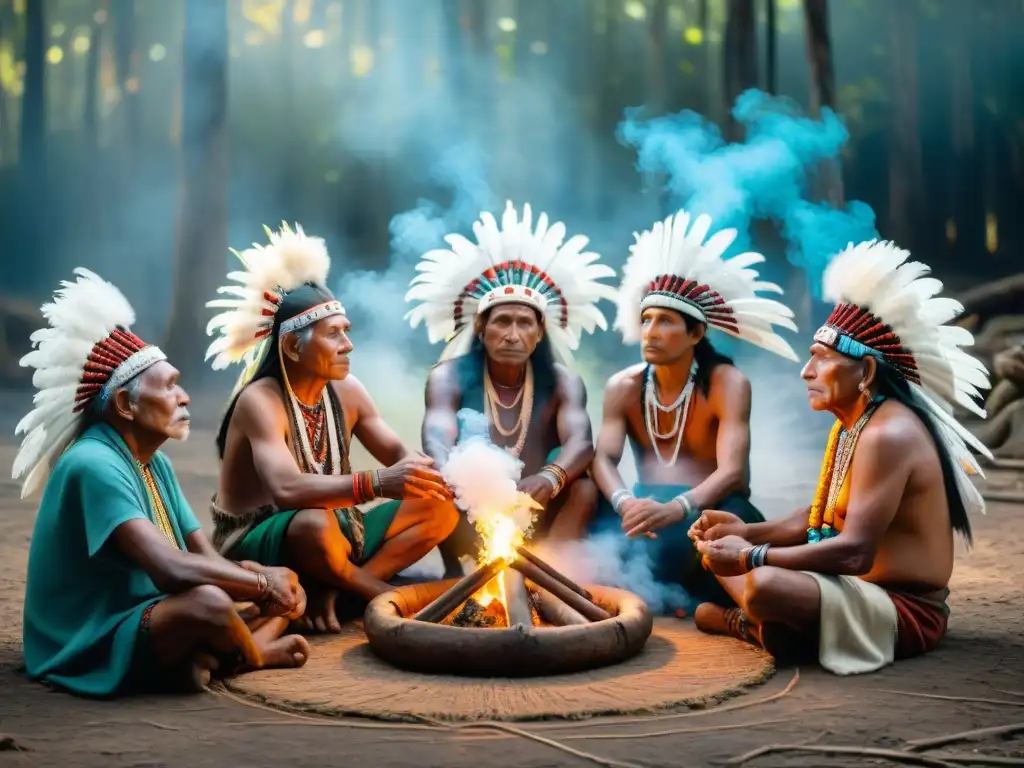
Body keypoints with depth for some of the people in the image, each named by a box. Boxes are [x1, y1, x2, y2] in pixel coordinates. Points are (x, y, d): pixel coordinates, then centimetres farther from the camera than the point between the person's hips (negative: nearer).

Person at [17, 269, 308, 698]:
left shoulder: (155, 463, 8)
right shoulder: (93, 465, -22)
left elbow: (205, 557, 5)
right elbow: (171, 569, -32)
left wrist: (265, 580, -15)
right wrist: (261, 582, -19)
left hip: (151, 620, 10)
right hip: (95, 646, -10)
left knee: (286, 587, 10)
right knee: (208, 601, -36)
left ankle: (206, 657, -14)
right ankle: (253, 656, -4)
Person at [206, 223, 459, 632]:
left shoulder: (347, 390, 2)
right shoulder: (260, 401, -20)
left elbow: (397, 452, 4)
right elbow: (287, 490, -35)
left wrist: (430, 472, -21)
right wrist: (378, 483, -47)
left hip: (335, 528, 8)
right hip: (256, 545, -8)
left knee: (440, 506, -2)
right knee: (316, 524, -41)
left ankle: (329, 592, -13)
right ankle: (387, 596, -10)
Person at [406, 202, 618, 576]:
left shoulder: (562, 382, -3)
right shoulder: (449, 378, -6)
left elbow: (581, 442, -22)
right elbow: (436, 440, -25)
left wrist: (549, 478, -47)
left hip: (537, 521, 1)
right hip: (470, 518, -1)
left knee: (583, 488, -26)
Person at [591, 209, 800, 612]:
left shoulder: (728, 384, -11)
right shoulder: (623, 387, 1)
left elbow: (732, 472, -23)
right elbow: (604, 460, -10)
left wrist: (674, 509, -42)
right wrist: (626, 503, -35)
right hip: (650, 507, 4)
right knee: (602, 528, -28)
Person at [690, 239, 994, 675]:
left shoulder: (888, 434, -22)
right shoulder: (849, 425, 10)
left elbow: (855, 553, -28)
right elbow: (821, 518, 16)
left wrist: (751, 557, -23)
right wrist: (747, 533, 1)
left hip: (904, 611, -10)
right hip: (859, 590, 10)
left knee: (766, 587, -35)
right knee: (719, 547, 15)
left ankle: (753, 626, -2)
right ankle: (768, 621, -6)